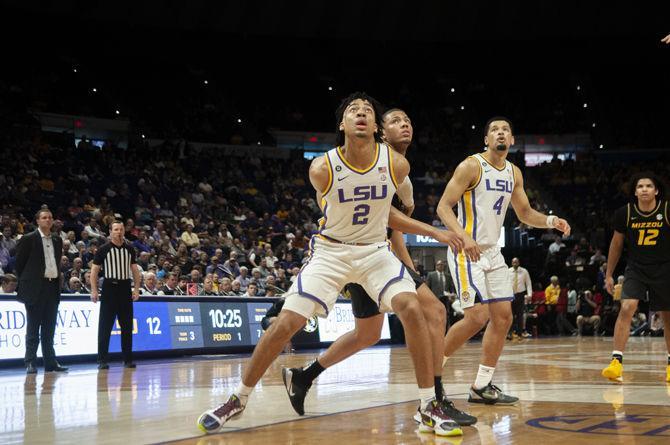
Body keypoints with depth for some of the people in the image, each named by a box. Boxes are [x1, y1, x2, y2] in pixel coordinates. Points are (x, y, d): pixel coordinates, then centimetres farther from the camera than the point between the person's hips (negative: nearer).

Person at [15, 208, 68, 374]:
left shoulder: (57, 240, 13)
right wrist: (26, 282, 3)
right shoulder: (28, 239, -4)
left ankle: (50, 362, 11)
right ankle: (30, 363, 3)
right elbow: (19, 263, 0)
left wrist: (58, 276, 13)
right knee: (33, 328, -1)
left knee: (49, 329, 8)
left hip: (53, 286, 5)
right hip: (35, 288, -5)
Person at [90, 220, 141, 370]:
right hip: (109, 288, -3)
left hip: (125, 289, 4)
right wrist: (94, 290, -10)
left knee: (127, 326, 6)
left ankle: (128, 359, 14)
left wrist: (136, 289, 5)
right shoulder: (104, 249, -2)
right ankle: (102, 360, 1)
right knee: (105, 327, -3)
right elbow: (94, 270, -2)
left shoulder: (129, 249, 8)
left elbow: (135, 270, 13)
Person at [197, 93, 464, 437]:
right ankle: (238, 399, 11)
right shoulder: (322, 169, -17)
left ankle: (429, 408, -10)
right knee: (286, 323, -8)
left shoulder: (397, 165, -13)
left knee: (411, 309, -21)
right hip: (331, 250, -1)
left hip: (375, 250, 1)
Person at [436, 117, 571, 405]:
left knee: (503, 317, 4)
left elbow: (524, 213, 19)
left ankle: (481, 387, 12)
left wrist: (551, 221, -1)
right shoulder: (471, 166, -12)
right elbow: (443, 207, -16)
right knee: (477, 317, -16)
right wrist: (464, 237, -32)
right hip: (466, 251, -8)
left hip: (492, 252, 8)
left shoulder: (514, 173, 10)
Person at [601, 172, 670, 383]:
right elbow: (616, 244, 7)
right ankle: (617, 362, -20)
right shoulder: (624, 213, -6)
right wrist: (609, 274, 9)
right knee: (627, 308, -19)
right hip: (636, 269, 0)